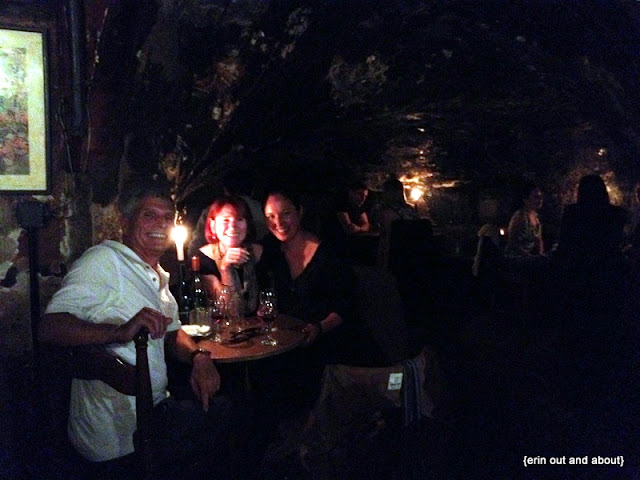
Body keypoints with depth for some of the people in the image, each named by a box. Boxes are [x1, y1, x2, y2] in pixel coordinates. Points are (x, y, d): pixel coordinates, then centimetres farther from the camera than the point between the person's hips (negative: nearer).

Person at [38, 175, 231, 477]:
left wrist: (199, 357, -3)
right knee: (230, 416, -4)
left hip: (153, 411, 9)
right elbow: (48, 328, -25)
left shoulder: (158, 276, 14)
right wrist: (121, 331, -41)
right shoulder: (103, 260, -15)